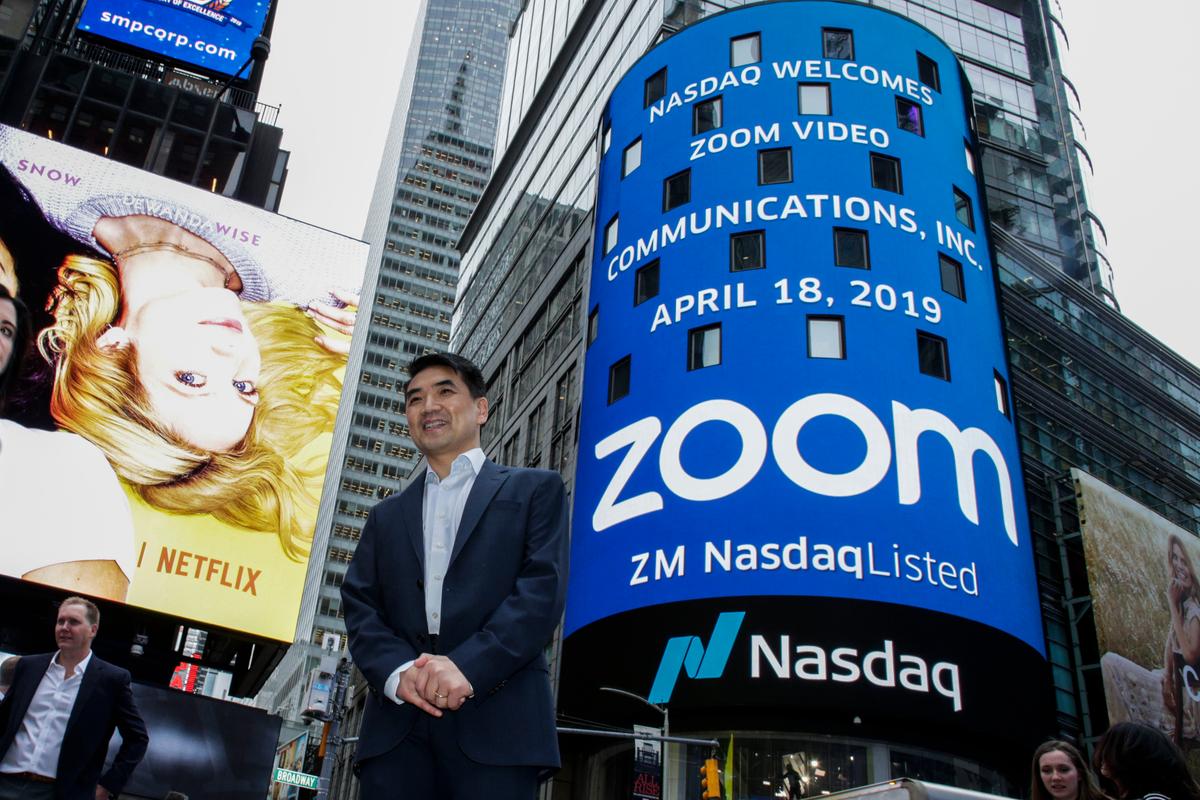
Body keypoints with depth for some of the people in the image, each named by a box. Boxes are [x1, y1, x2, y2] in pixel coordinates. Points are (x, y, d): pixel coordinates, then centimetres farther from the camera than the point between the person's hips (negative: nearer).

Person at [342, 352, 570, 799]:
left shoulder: (535, 490, 11)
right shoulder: (387, 516, 24)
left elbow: (544, 588, -2)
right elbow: (360, 606, 12)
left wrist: (469, 664, -15)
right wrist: (397, 671, -9)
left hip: (496, 722, -3)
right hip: (396, 726, 3)